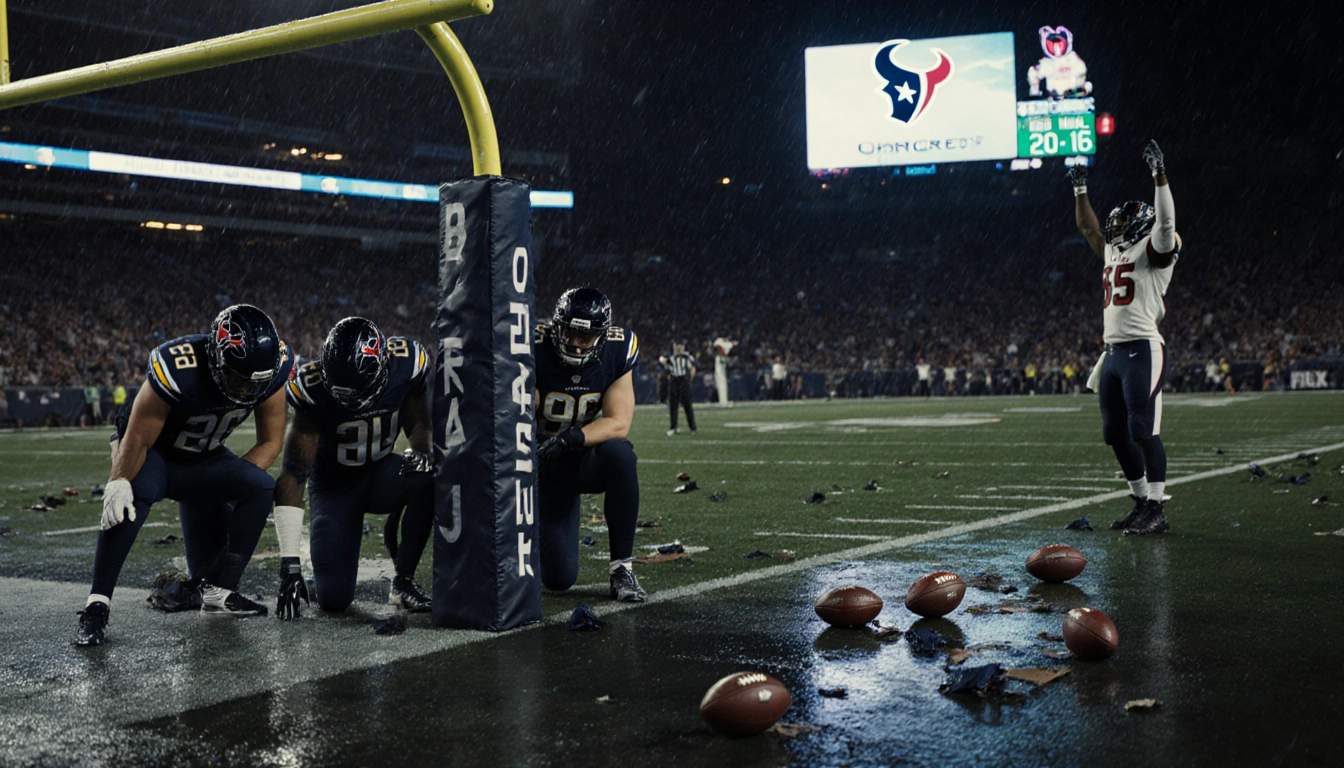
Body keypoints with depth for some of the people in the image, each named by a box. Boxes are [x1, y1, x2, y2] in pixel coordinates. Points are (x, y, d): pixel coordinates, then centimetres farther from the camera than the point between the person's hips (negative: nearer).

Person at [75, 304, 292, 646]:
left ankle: (219, 592, -3)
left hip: (204, 458, 5)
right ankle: (96, 606, -30)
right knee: (133, 495, -35)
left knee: (261, 487, -18)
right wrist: (118, 483, -31)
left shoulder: (271, 368, -22)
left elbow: (271, 441, -8)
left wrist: (235, 483, -19)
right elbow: (137, 439, -23)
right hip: (153, 453, -5)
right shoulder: (179, 371, -36)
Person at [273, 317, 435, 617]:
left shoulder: (406, 364, -22)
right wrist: (290, 565, -29)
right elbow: (292, 477, -26)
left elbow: (419, 424, -3)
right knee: (333, 599, -12)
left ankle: (403, 581, -14)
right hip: (334, 486, -2)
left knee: (430, 477, -34)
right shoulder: (313, 389, -28)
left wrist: (422, 449, -29)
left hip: (381, 473, 2)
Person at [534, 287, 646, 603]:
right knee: (559, 577, -9)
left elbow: (618, 423, -19)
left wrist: (569, 439, -37)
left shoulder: (617, 353, -14)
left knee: (620, 453, -37)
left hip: (588, 458, 2)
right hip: (545, 463, -1)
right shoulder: (535, 352, -20)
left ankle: (621, 568, -23)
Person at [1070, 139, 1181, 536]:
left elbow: (1165, 222, -20)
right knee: (1117, 435, 9)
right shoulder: (1113, 251, 20)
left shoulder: (1153, 249, -3)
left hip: (1142, 351, -9)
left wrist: (1159, 175, -24)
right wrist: (1080, 190, 35)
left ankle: (1156, 510, -8)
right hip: (1113, 352, 9)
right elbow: (1088, 227, 34)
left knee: (1144, 432, -11)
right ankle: (1142, 503, 17)